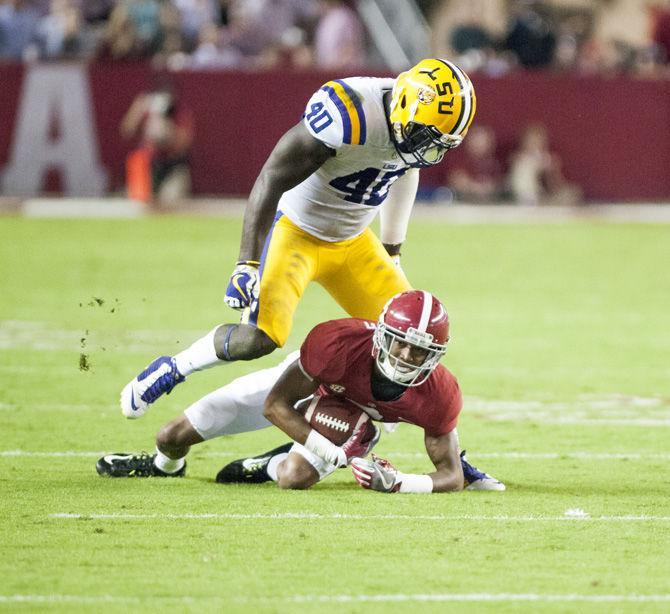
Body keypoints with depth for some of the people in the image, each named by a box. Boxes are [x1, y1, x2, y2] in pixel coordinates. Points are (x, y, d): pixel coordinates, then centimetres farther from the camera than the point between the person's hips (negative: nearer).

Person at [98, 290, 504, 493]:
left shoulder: (439, 397, -37)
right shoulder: (338, 343, -42)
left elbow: (452, 476, -25)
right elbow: (276, 405, -30)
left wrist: (397, 483, -46)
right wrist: (336, 454, -41)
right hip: (306, 381, -1)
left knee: (295, 477, -30)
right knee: (173, 437, 0)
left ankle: (267, 466, 10)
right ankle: (167, 465, 41)